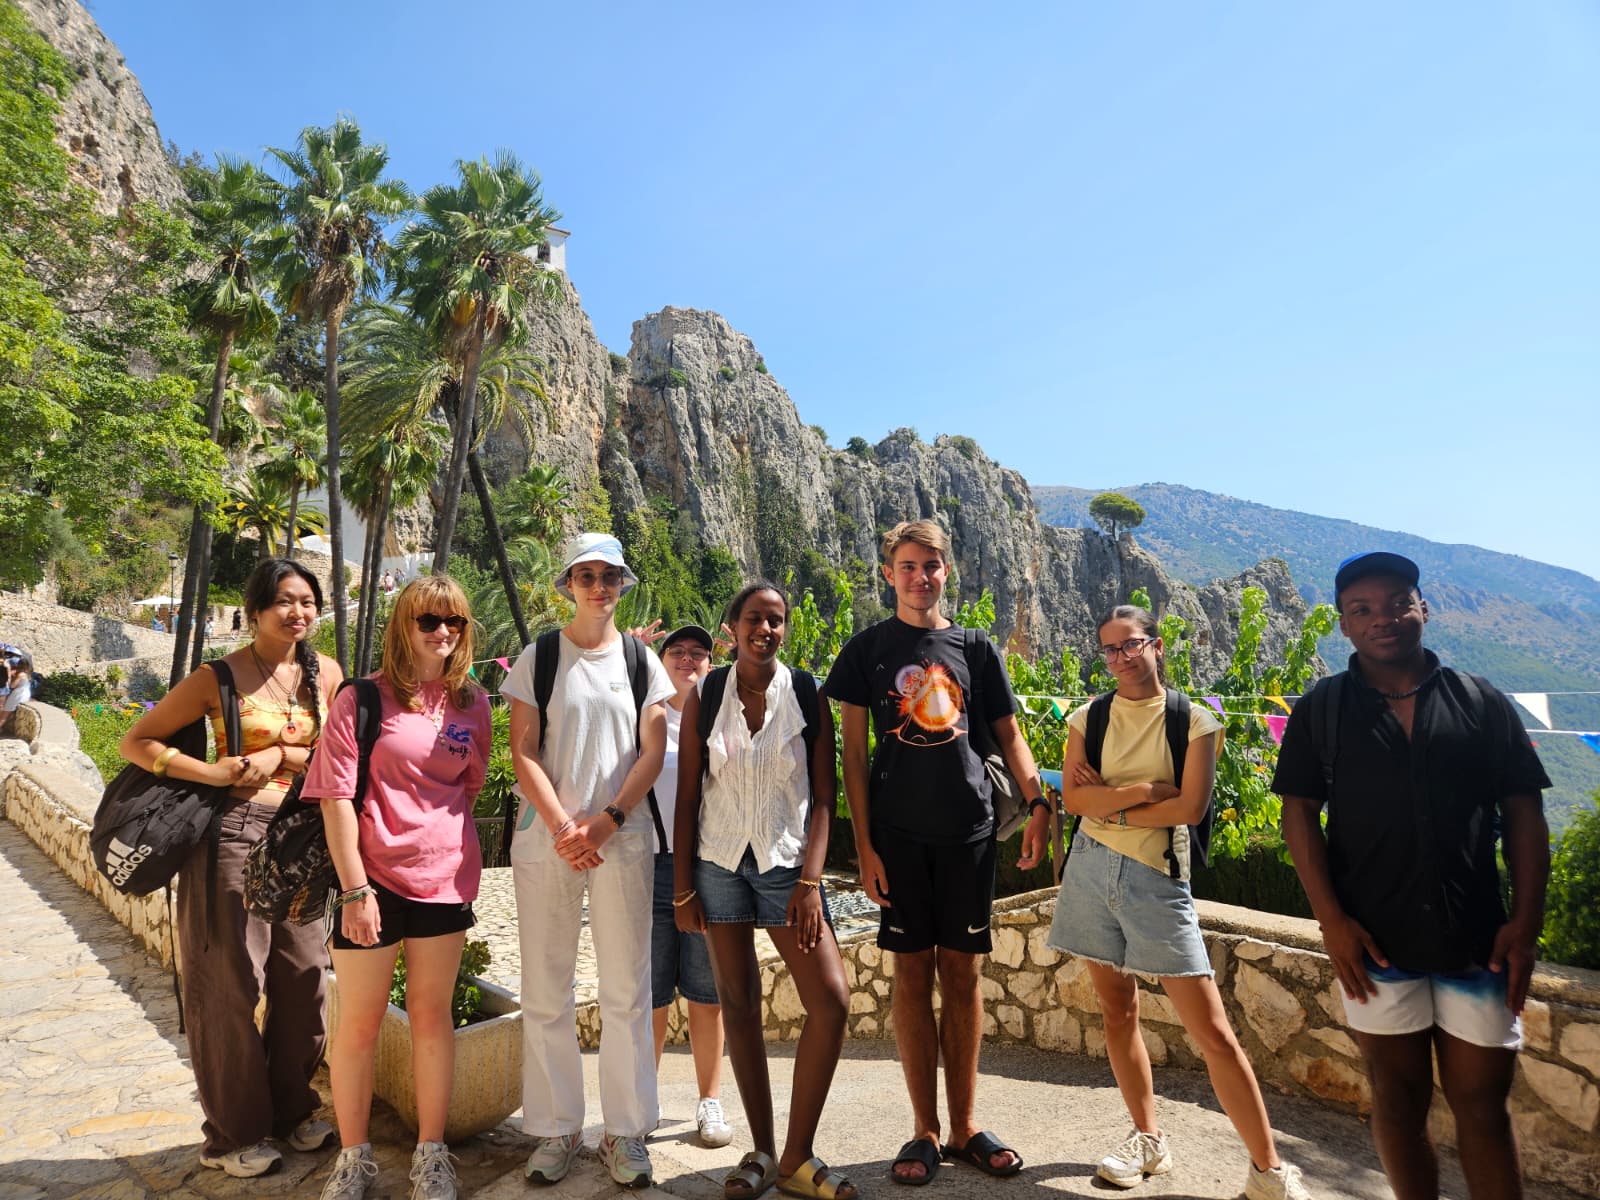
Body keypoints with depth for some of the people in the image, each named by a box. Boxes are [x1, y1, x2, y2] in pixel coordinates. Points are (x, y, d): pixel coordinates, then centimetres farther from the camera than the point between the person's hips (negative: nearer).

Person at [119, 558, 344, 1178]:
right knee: (232, 982, 4)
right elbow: (137, 742, -2)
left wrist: (281, 754, -8)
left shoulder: (326, 673, 5)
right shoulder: (220, 678, -6)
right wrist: (214, 772, -16)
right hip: (234, 832, -4)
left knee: (304, 976, 10)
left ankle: (291, 1109, 31)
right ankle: (234, 1133, 22)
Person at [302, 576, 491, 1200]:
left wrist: (452, 848, 9)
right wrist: (353, 888, -13)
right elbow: (336, 796, -10)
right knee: (359, 1022, 10)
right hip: (372, 879, -3)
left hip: (445, 877, 3)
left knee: (432, 1015, 14)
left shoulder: (472, 703, 3)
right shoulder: (363, 698, -7)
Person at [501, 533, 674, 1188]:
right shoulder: (538, 657, 4)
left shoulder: (641, 659, 7)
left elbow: (652, 751, 2)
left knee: (627, 989, 4)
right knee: (546, 992, 6)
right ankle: (556, 1128, 21)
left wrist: (606, 821, -10)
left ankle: (626, 1131, 18)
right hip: (546, 837, 0)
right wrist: (562, 826, -12)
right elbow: (523, 752, 0)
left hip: (623, 836, 1)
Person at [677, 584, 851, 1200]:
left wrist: (810, 880, -11)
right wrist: (682, 884, 0)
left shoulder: (807, 696, -2)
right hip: (719, 862, 1)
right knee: (739, 1004, 7)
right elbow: (687, 795, 2)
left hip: (785, 863, 0)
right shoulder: (704, 698, 0)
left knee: (831, 998, -9)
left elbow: (823, 797, -3)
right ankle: (761, 1151, 22)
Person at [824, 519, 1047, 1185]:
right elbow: (853, 753, 1)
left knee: (962, 974, 9)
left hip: (968, 829, 2)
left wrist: (1038, 806, -5)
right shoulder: (867, 649, 2)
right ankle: (924, 1131, 19)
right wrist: (864, 845, -5)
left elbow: (1009, 736, 11)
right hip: (898, 831, -1)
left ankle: (964, 1126, 23)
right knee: (912, 973, 5)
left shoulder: (974, 648, 7)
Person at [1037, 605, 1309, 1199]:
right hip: (1091, 871, 3)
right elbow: (1074, 797, -7)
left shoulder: (1193, 720, -3)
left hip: (1158, 881, -3)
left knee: (1213, 1031, -2)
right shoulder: (1088, 718, 4)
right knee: (1117, 1009, 14)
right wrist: (1147, 789, -15)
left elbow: (1191, 806, -13)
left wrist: (1109, 803, -9)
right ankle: (1148, 1139, 31)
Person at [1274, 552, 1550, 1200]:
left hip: (1477, 942, 1)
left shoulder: (1482, 703, 4)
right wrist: (1331, 918, -8)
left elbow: (1523, 814, 5)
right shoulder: (1320, 710, 1)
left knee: (1483, 1104, 9)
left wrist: (1526, 920, -3)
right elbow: (1299, 813, -2)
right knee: (1398, 1100, 12)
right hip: (1374, 944, 0)